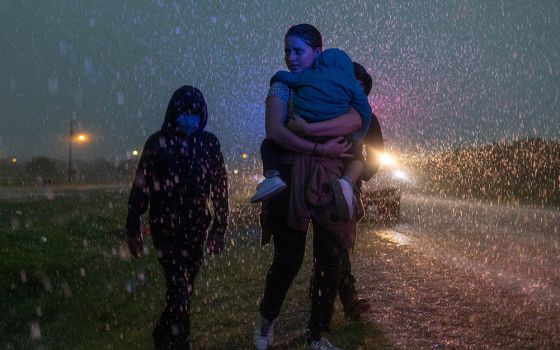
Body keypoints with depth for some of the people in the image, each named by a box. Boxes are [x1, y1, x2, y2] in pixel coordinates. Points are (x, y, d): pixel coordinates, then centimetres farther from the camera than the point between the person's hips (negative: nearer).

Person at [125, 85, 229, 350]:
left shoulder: (209, 143, 3)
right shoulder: (158, 143, -4)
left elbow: (219, 188, 8)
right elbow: (140, 188, -2)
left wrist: (219, 228, 9)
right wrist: (133, 229, -3)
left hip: (196, 227, 3)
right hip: (165, 226, -3)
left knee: (185, 286, 8)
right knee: (179, 287, -11)